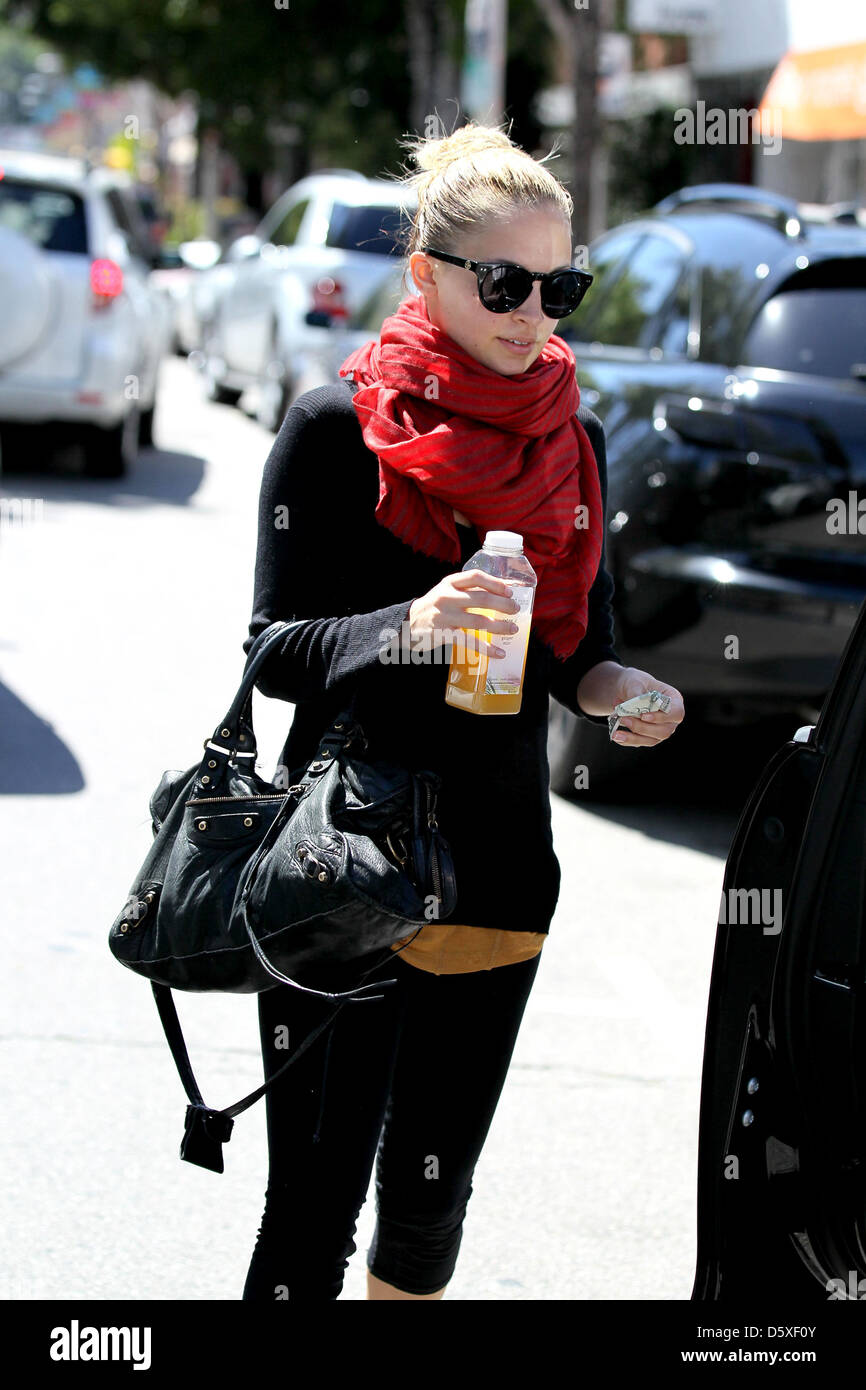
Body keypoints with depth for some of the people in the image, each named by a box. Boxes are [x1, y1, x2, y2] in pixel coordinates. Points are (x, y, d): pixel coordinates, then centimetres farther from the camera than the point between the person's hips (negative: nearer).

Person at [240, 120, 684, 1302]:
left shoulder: (572, 440, 9)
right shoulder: (336, 429, -8)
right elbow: (276, 650, -11)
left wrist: (614, 688, -6)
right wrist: (409, 630, -29)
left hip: (501, 863, 5)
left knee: (433, 1194, 12)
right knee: (317, 1201, -5)